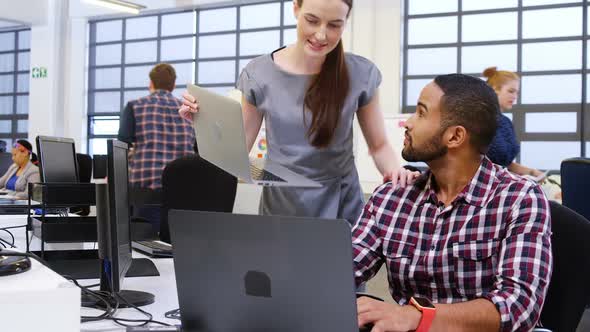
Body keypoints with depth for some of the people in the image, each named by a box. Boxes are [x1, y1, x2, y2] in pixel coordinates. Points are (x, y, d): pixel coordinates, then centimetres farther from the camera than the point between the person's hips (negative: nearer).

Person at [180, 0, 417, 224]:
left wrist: (394, 170, -19)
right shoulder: (259, 74, -7)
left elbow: (379, 145, 2)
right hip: (280, 209, 0)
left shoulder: (361, 74, -8)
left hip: (341, 210, 0)